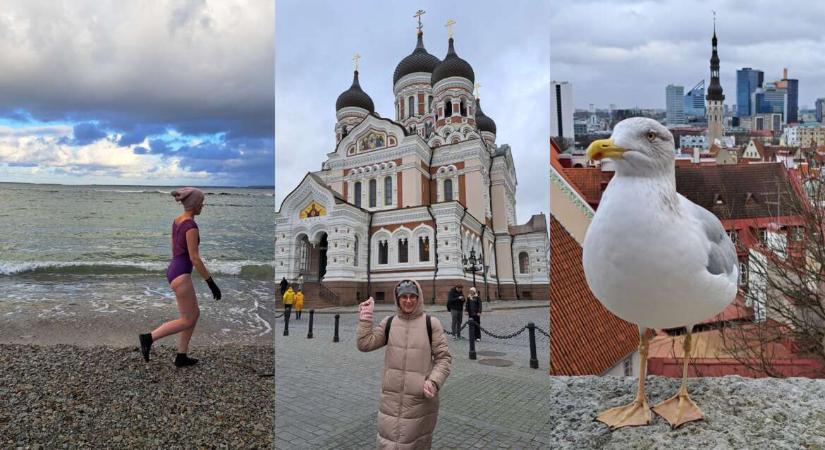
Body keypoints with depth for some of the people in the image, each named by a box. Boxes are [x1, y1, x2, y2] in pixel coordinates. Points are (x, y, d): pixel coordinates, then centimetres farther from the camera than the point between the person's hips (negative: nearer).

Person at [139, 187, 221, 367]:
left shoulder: (177, 221, 10)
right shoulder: (191, 226, -20)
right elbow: (195, 258, -21)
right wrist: (211, 283, -17)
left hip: (174, 270, 10)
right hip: (181, 275, -10)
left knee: (195, 314, 15)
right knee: (187, 321, 2)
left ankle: (181, 356, 18)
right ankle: (149, 338, 2)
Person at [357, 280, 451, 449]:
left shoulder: (431, 323, -6)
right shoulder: (389, 323, 3)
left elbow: (443, 358, -3)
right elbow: (365, 344, -2)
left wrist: (434, 382, -17)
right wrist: (365, 317, -9)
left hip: (420, 398, -2)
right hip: (391, 397, 2)